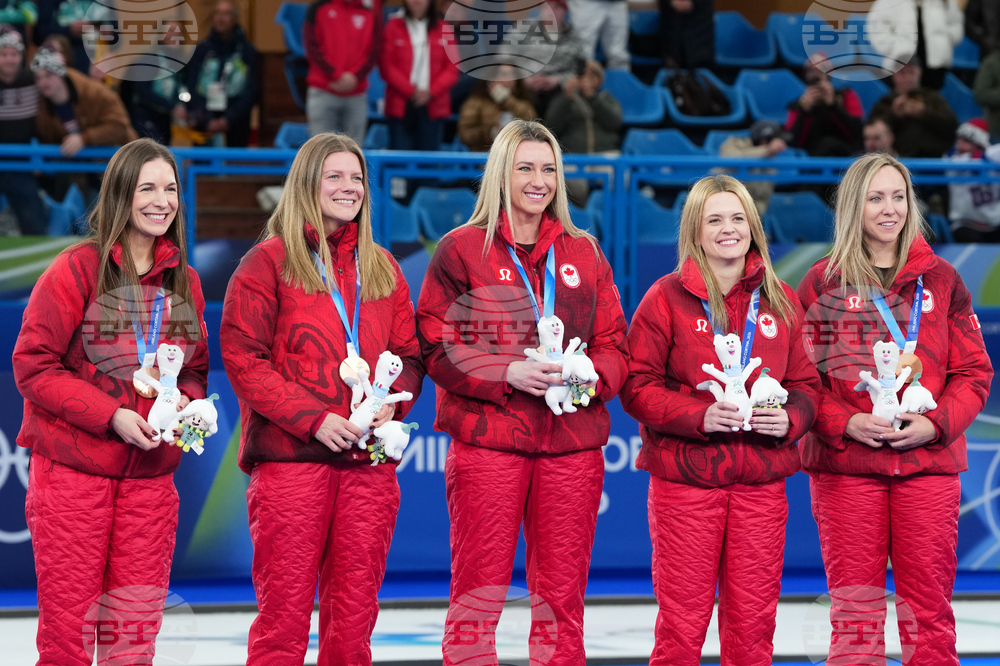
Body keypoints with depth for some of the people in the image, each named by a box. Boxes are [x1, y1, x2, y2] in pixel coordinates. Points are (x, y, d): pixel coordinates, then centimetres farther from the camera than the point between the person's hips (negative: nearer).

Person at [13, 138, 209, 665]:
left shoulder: (186, 281, 9)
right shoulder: (77, 269, -6)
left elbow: (197, 368, 18)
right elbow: (32, 366, -9)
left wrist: (185, 400, -6)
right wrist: (111, 416, -17)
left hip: (151, 473, 4)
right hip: (73, 468, -4)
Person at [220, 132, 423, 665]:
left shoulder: (382, 267, 17)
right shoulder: (269, 262, 3)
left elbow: (409, 353, 19)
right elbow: (241, 356, -5)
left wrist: (393, 403, -3)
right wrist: (312, 417, -13)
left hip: (369, 461, 4)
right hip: (290, 459, -4)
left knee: (354, 611, 5)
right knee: (284, 611, -5)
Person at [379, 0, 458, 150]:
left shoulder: (443, 29, 8)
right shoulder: (394, 27, 5)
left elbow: (452, 69, 4)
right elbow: (386, 66, -1)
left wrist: (431, 92, -10)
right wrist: (410, 91, -11)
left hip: (432, 106, 1)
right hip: (401, 105, -1)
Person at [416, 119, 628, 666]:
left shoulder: (585, 255, 14)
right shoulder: (461, 250, 3)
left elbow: (614, 345, 13)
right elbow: (437, 347, -2)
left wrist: (591, 377, -9)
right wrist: (508, 373, -15)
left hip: (572, 444, 3)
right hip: (488, 438, -3)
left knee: (562, 597, 6)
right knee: (479, 592, -3)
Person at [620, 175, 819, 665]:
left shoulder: (780, 302, 10)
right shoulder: (667, 298, 0)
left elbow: (806, 384, 13)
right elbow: (638, 385, -4)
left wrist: (790, 419, -9)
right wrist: (699, 415, -18)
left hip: (761, 481, 3)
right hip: (685, 476, -3)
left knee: (753, 623, 6)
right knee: (682, 624, -1)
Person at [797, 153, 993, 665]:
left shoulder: (940, 279, 10)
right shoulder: (822, 283, 6)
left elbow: (974, 372, 8)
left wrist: (936, 422, -8)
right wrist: (845, 422, -13)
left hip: (929, 463, 1)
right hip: (844, 464, -1)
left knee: (928, 608, 1)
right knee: (855, 608, 0)